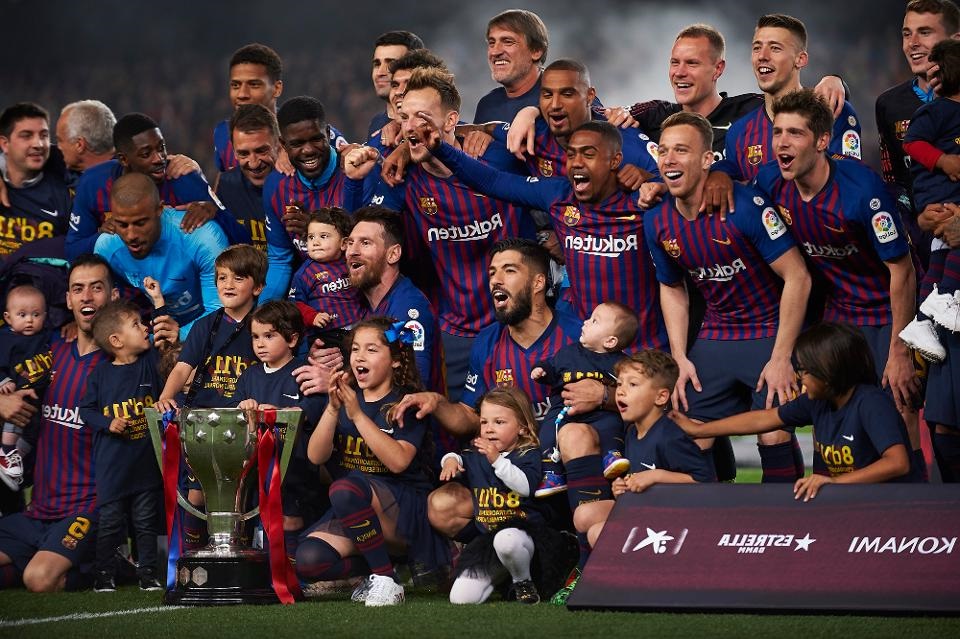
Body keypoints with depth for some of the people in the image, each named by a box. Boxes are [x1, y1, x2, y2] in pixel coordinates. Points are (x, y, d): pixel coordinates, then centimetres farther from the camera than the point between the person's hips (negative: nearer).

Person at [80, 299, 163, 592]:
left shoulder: (151, 362, 1)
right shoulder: (101, 373, -4)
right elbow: (86, 409, 2)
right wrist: (108, 423, -16)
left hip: (146, 460, 2)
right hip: (112, 461, -2)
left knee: (147, 520, 9)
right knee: (110, 520, 5)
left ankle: (148, 572, 18)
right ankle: (104, 574, 14)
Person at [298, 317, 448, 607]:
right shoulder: (346, 398, 10)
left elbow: (398, 461, -20)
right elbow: (316, 456, -1)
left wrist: (357, 415, -23)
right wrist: (333, 409, -15)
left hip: (405, 509, -5)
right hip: (353, 510, 5)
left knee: (346, 489, -37)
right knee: (308, 560, -25)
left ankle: (386, 580, -23)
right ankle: (372, 565, 3)